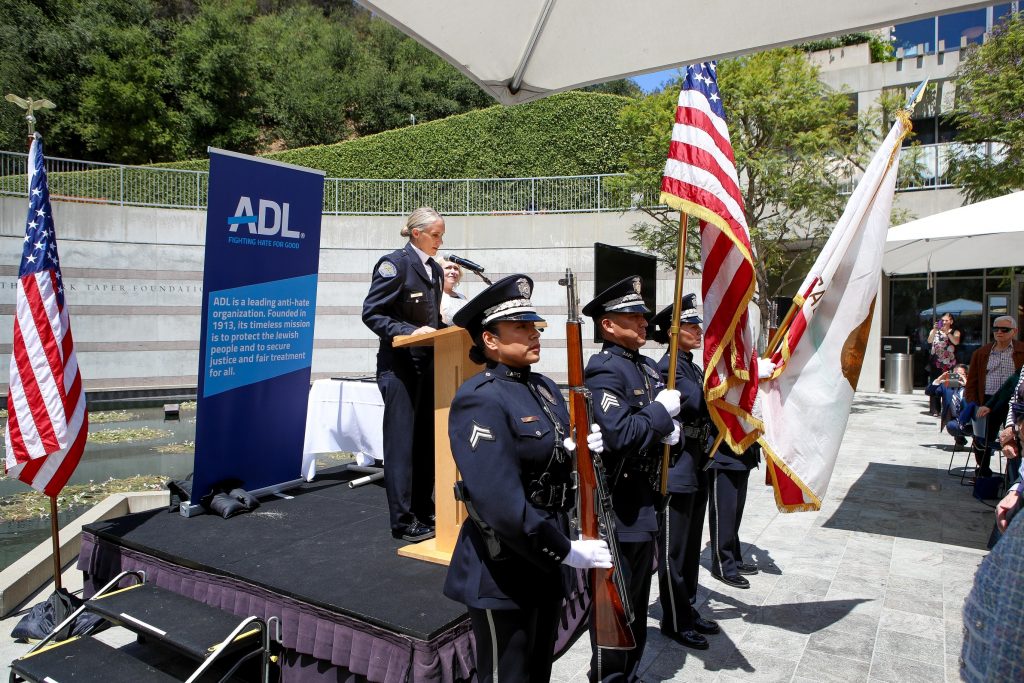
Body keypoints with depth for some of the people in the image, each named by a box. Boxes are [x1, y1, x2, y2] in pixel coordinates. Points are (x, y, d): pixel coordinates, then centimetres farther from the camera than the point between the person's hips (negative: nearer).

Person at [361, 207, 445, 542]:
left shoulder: (434, 268, 14)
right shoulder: (395, 263, -9)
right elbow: (372, 313, -13)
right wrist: (410, 332, -22)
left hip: (428, 363, 8)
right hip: (400, 365, -8)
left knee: (427, 439, 12)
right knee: (401, 442, -2)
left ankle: (423, 511, 25)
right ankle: (403, 521, 8)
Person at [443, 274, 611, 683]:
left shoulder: (545, 388, 6)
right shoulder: (480, 399, -21)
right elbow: (500, 499, -28)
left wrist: (575, 450, -8)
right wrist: (566, 551, -22)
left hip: (547, 564, 9)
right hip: (503, 572, -8)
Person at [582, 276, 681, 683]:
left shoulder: (647, 368, 11)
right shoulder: (604, 371, -19)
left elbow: (662, 421, 17)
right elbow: (620, 435, -29)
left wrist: (670, 431, -5)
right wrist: (661, 410, -18)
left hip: (645, 503, 10)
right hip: (618, 507, -9)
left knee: (638, 598, 22)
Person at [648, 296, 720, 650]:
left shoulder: (694, 367, 13)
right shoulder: (668, 366, -15)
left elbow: (707, 412, 15)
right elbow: (697, 403, -28)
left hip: (697, 468, 9)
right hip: (676, 470, -9)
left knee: (692, 545, 18)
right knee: (674, 548, 4)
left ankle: (688, 611, 33)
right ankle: (675, 621, 18)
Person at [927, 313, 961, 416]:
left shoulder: (955, 332, 9)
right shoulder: (934, 331, 10)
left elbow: (956, 342, -11)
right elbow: (929, 341, -9)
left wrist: (947, 332, -20)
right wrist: (935, 330, -22)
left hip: (949, 364, 0)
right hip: (936, 363, 0)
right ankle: (935, 410, -2)